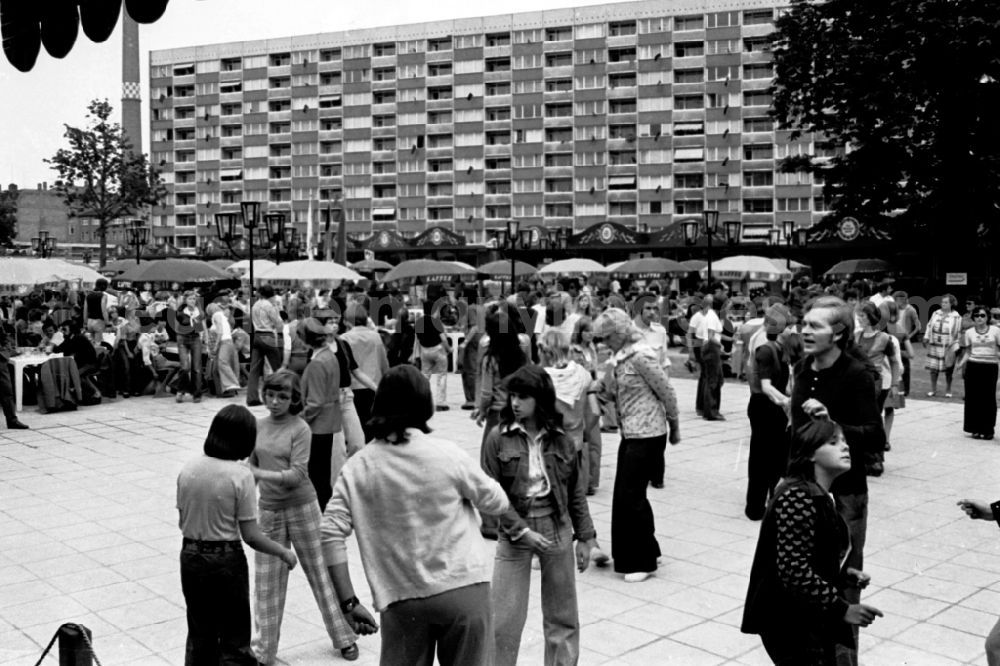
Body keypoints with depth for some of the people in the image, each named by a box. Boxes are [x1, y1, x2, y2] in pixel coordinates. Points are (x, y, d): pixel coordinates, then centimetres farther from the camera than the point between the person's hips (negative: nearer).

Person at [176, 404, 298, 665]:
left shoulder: (188, 468, -3)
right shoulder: (240, 475, -18)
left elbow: (181, 521, 6)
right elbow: (251, 536, -16)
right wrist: (284, 553, -1)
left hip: (190, 556, 5)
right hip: (226, 560, -5)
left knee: (199, 636, 20)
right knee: (234, 642, 10)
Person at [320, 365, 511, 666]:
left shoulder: (358, 467, -5)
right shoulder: (447, 454, -9)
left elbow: (331, 533, -10)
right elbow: (497, 503, 3)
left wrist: (348, 602, -5)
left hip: (402, 599, 1)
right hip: (463, 588, -1)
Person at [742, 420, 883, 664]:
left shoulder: (819, 497, 10)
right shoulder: (798, 498, -22)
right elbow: (794, 572, -27)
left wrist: (844, 573, 4)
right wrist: (842, 608, -22)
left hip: (812, 620, 10)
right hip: (790, 623, -10)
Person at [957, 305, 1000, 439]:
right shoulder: (969, 333, 5)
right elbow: (967, 352, 7)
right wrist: (961, 363, -9)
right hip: (973, 367, 1)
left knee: (989, 398, 2)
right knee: (974, 398, 2)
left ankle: (988, 429, 10)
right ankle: (976, 429, 11)